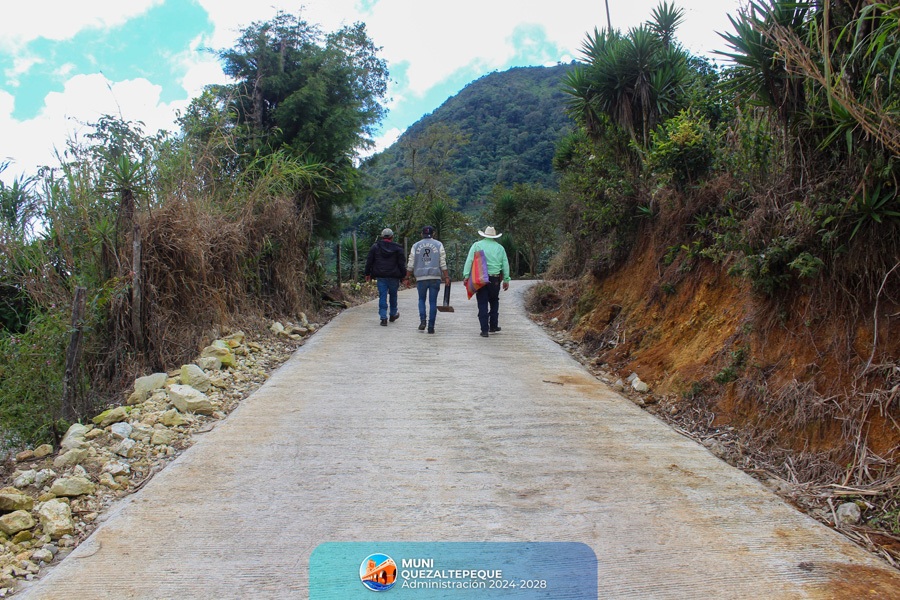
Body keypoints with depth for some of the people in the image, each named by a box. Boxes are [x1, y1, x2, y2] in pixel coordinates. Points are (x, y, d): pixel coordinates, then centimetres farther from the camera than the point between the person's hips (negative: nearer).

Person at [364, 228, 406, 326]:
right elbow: (401, 264, -1)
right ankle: (393, 314, 31)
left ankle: (383, 318, -6)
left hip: (380, 276, 0)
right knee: (393, 294, 18)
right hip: (394, 277, 0)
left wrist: (367, 274, 13)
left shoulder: (375, 247, 4)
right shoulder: (398, 248, 1)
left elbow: (369, 262, 5)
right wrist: (404, 275, 5)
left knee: (382, 296, 1)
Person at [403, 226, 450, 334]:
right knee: (433, 302, 3)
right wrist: (446, 277, 1)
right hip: (435, 277, -1)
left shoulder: (415, 246, 9)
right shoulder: (438, 245, 5)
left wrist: (407, 278, 13)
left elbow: (410, 264, 7)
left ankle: (422, 321, -2)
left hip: (421, 278, 1)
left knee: (421, 299, 16)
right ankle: (431, 326, 1)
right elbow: (443, 263, -1)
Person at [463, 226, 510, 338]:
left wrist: (466, 276, -7)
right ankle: (493, 325, 21)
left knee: (482, 304, 1)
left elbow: (469, 260, -5)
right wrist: (506, 280, 12)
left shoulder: (477, 245, 4)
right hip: (495, 279, 1)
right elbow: (505, 265, 8)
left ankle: (484, 330, -1)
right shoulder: (500, 248, 9)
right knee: (494, 301, 20)